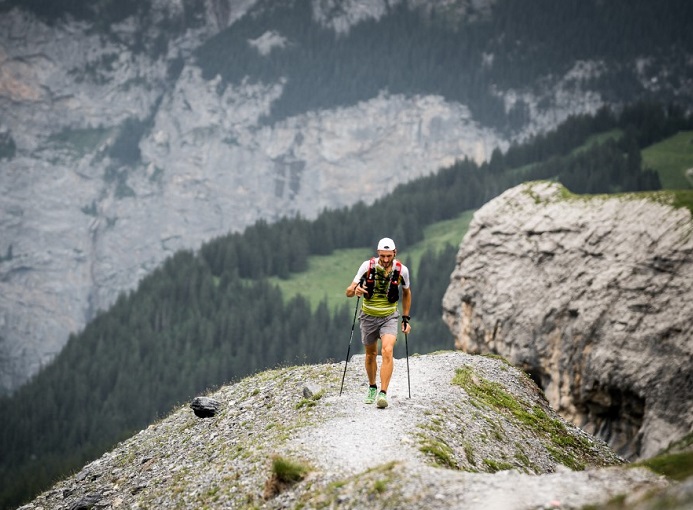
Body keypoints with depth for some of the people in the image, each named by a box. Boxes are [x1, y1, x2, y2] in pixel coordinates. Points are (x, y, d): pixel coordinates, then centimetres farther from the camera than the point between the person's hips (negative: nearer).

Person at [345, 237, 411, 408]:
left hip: (389, 317, -1)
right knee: (371, 354, 14)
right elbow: (348, 292, -13)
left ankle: (383, 393, -25)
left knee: (387, 351, -22)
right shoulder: (368, 266, -15)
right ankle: (372, 388, 37)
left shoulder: (401, 270, -11)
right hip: (369, 316, 1)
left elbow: (406, 293, 9)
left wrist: (406, 319, 8)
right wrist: (355, 290, -37)